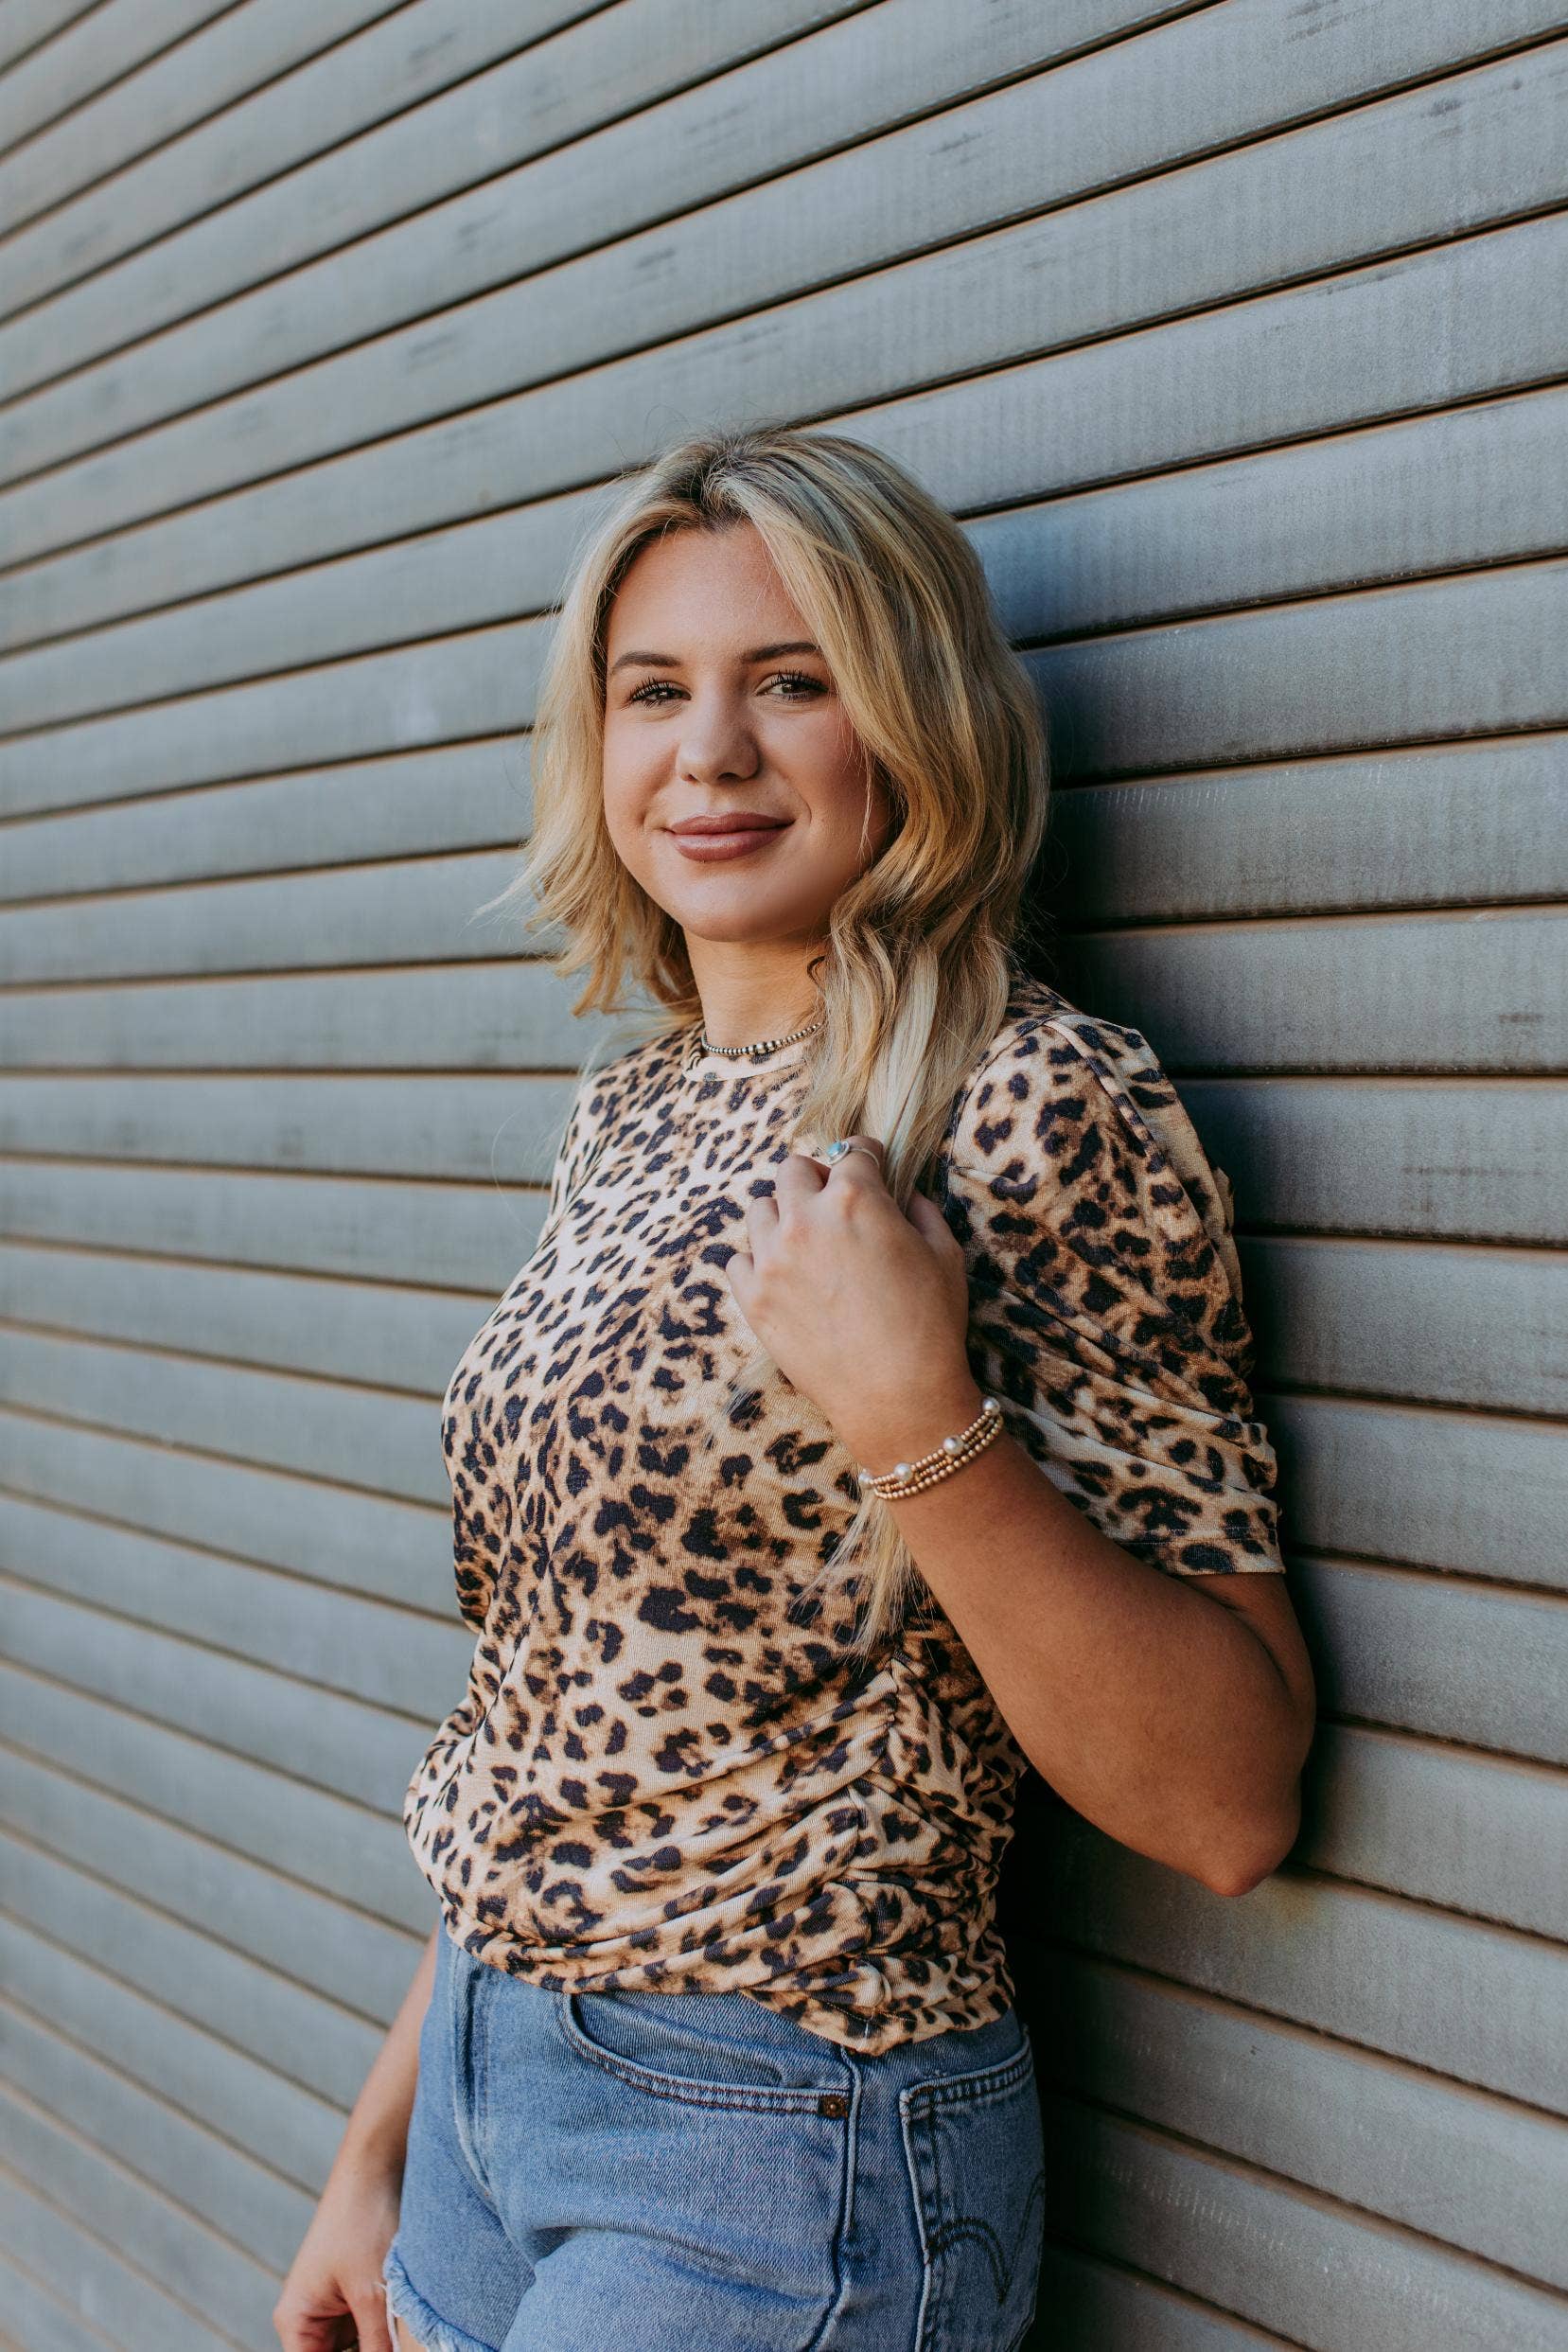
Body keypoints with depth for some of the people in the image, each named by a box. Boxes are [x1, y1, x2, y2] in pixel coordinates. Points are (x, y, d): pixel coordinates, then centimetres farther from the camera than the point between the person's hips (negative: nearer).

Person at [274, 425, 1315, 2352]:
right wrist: (383, 2148, 12)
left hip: (786, 2150, -6)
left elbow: (1230, 1808, -17)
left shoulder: (1046, 1108, -16)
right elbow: (552, 1703, 10)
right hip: (481, 2080, 6)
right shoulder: (634, 1110, 5)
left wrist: (920, 1421, -28)